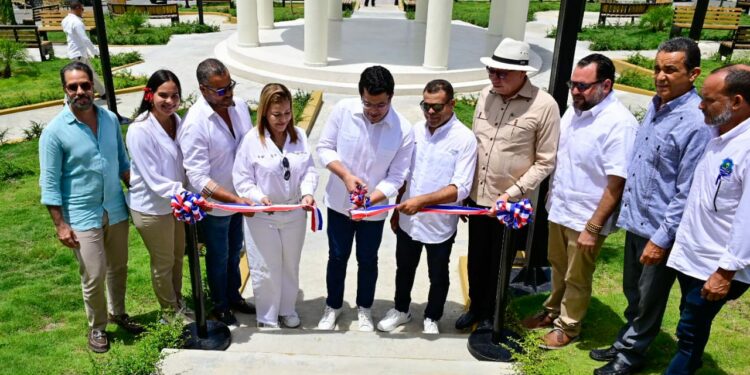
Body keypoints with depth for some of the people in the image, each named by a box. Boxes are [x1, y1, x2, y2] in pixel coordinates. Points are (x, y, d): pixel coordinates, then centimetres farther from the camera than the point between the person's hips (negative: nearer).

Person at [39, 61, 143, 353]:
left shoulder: (111, 119, 0)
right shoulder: (55, 131, -12)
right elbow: (49, 184, -9)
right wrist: (60, 225, -11)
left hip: (116, 210, 4)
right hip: (83, 217, -4)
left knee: (118, 268, 17)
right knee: (94, 276, 2)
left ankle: (118, 313, 40)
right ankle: (97, 327, 26)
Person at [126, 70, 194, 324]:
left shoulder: (177, 122, -5)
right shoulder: (140, 131, -25)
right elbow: (154, 179, -26)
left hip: (176, 203, 6)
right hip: (151, 207, -6)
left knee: (178, 256, 23)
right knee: (163, 262, 13)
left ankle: (178, 301, 46)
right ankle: (169, 311, 35)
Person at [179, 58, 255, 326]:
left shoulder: (239, 105, -9)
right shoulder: (194, 124, -28)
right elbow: (199, 179, -28)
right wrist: (236, 200, -35)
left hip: (240, 197, 6)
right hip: (214, 204, -5)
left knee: (235, 252, 25)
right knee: (218, 257, 17)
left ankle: (234, 297, 48)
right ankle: (220, 306, 41)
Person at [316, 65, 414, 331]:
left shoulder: (404, 130, -20)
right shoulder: (343, 110, -17)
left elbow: (396, 176, -15)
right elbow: (324, 147, -8)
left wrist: (369, 200, -29)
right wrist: (345, 175, -24)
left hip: (374, 209, -1)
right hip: (338, 202, 1)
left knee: (367, 260, 18)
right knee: (337, 257, 18)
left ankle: (364, 309, 42)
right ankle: (333, 306, 41)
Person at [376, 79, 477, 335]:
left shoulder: (465, 139, -17)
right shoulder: (416, 131, -1)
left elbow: (460, 189, -23)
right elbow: (405, 176, 8)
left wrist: (422, 201, -31)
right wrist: (397, 210, 11)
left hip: (440, 224, -4)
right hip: (409, 220, 4)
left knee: (438, 276, 18)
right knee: (404, 269, 23)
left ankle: (432, 318, 42)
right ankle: (401, 310, 48)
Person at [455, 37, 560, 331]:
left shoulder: (544, 105, -16)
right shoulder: (486, 95, 1)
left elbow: (545, 162, -12)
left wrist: (512, 193, -18)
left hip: (510, 204, -4)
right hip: (477, 197, 5)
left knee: (499, 264, 14)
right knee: (476, 259, 20)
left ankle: (490, 315, 36)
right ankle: (475, 307, 42)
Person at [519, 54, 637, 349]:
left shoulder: (619, 124, -22)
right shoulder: (573, 110, 2)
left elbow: (616, 184, -22)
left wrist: (593, 228, -21)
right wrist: (550, 198, 10)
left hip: (585, 219, -6)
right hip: (558, 209, 7)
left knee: (577, 278, 14)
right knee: (558, 267, 24)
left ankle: (568, 326, 34)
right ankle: (553, 311, 45)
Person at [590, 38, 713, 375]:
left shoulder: (696, 122, -21)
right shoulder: (656, 104, 5)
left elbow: (687, 192, -21)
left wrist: (662, 238, -18)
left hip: (660, 229, -7)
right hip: (635, 219, 8)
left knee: (649, 299, 14)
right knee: (633, 292, 24)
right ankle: (625, 342, 43)